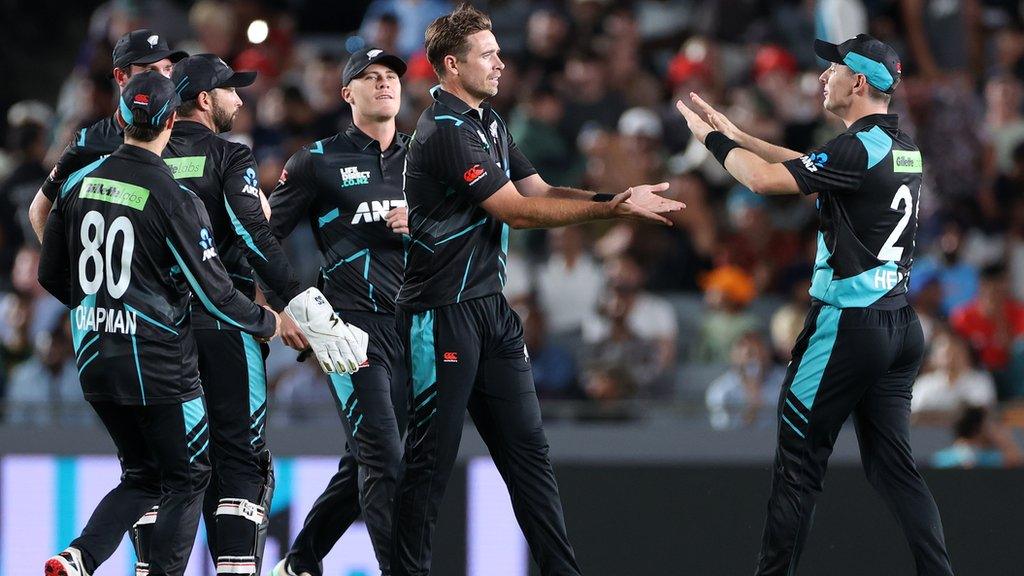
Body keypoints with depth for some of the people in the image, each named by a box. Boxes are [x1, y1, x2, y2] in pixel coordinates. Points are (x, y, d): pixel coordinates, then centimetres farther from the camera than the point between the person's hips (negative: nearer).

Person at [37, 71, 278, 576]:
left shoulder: (79, 184, 2)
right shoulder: (174, 199, -15)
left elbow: (51, 277, 11)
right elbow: (213, 292, -12)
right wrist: (270, 322, 5)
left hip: (95, 360, 6)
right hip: (158, 362, -6)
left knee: (142, 476, 17)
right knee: (188, 477, 10)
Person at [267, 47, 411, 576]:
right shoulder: (318, 161, 3)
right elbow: (262, 237, 6)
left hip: (410, 328, 5)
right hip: (351, 325, -5)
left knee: (365, 463, 9)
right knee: (382, 456, -15)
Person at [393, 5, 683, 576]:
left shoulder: (490, 123, 16)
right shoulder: (445, 132, -16)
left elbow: (539, 191, 12)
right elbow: (516, 210, -17)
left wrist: (617, 197, -3)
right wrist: (611, 208, -15)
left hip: (492, 309, 9)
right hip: (443, 313, -9)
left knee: (528, 448, 6)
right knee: (432, 457, -4)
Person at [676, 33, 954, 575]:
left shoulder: (859, 147, -16)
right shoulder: (903, 146, 12)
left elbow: (766, 180, -20)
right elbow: (805, 166, 24)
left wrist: (713, 139, -3)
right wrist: (735, 135, 23)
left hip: (847, 323, -8)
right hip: (900, 323, 8)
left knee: (798, 464, 0)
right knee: (893, 466, 9)